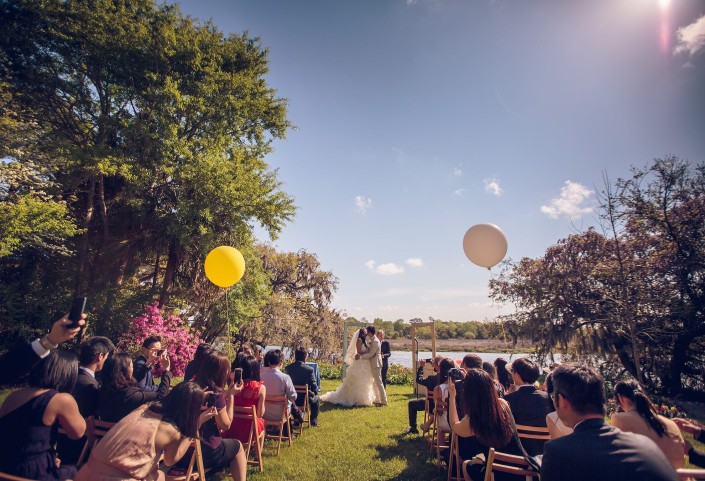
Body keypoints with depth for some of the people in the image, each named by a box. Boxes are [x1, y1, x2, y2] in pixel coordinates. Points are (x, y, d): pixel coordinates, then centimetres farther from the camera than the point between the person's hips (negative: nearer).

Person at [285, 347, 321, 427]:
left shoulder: (288, 368, -10)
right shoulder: (309, 369, -21)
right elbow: (314, 386, -13)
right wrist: (315, 393, 10)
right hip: (305, 399, -4)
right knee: (317, 399, 29)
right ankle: (313, 421, 31)